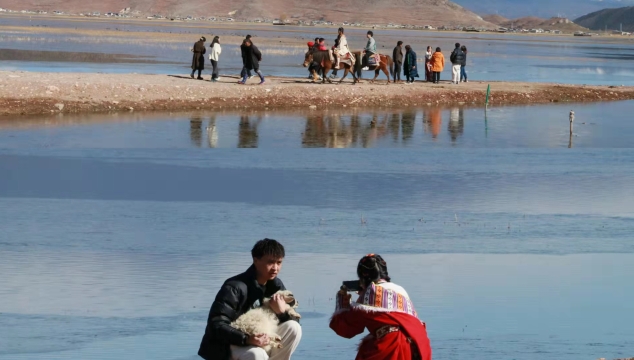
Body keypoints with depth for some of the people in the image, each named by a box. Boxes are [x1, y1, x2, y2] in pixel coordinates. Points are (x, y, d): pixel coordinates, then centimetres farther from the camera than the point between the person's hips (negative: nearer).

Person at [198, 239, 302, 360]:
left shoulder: (275, 285, 0)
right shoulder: (235, 287, -22)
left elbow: (295, 319, 2)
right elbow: (217, 325, -27)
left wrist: (283, 311, -21)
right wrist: (246, 339, -42)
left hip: (255, 341, 7)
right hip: (225, 348, -7)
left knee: (293, 328, -12)